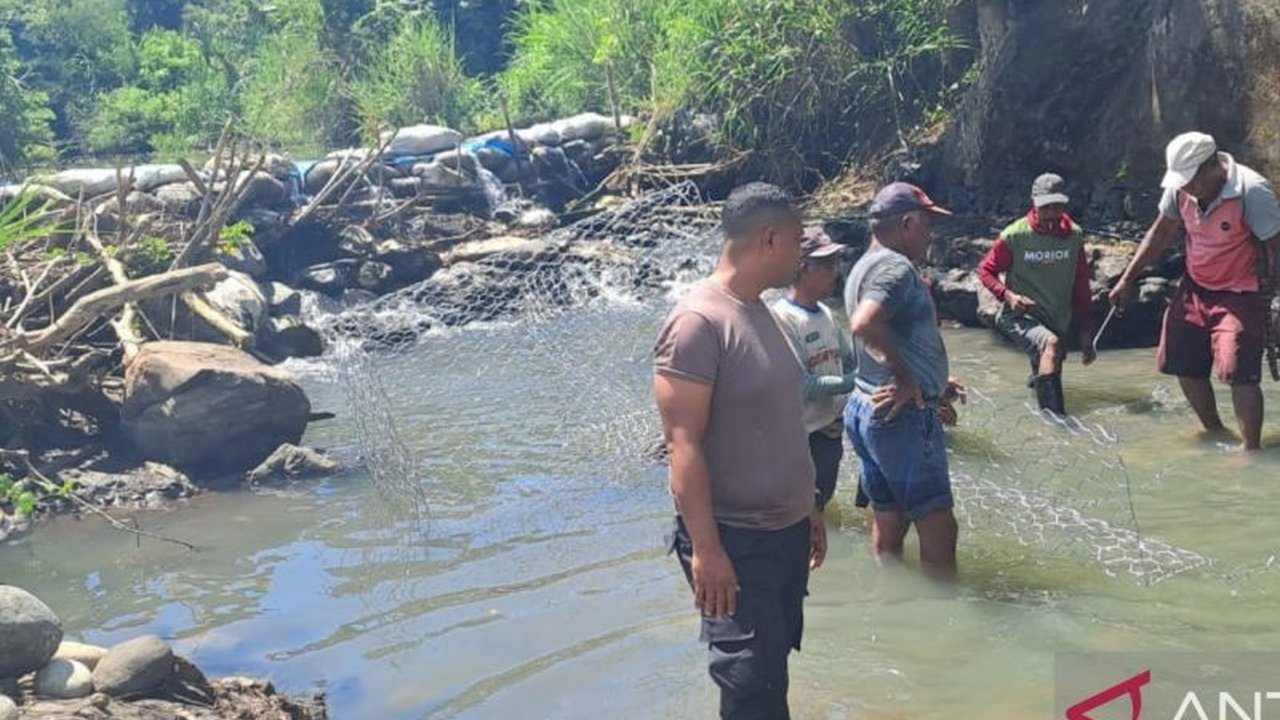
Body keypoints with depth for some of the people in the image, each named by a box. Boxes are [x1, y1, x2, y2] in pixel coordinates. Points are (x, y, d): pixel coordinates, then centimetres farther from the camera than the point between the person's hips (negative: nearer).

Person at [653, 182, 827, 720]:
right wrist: (705, 547, -23)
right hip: (735, 540, -9)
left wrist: (807, 510, 20)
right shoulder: (698, 321, -18)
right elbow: (683, 443, -21)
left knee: (771, 670, 17)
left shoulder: (759, 312, 10)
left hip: (785, 531, 9)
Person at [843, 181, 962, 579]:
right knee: (937, 525, -2)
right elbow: (866, 324, -34)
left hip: (866, 408, 10)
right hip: (902, 414, -10)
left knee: (888, 518, 15)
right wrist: (906, 378, -23)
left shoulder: (864, 267, 16)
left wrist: (933, 384, 23)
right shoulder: (896, 266, -16)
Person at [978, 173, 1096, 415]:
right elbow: (986, 270, 1)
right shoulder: (1015, 236, -10)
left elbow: (1081, 288, 7)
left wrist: (1086, 334, 7)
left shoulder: (1074, 236, 0)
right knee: (1051, 344, -34)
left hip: (1059, 321, 6)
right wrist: (1008, 295, -18)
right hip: (1020, 316, -6)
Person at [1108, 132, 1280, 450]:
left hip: (1240, 294, -6)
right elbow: (1161, 233, 7)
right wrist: (1127, 278, 7)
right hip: (1195, 288, 6)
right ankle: (1215, 435, 29)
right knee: (1183, 365, 9)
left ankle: (1252, 450, -9)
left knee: (1237, 371, -19)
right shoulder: (1181, 188, -8)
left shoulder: (1252, 191, -24)